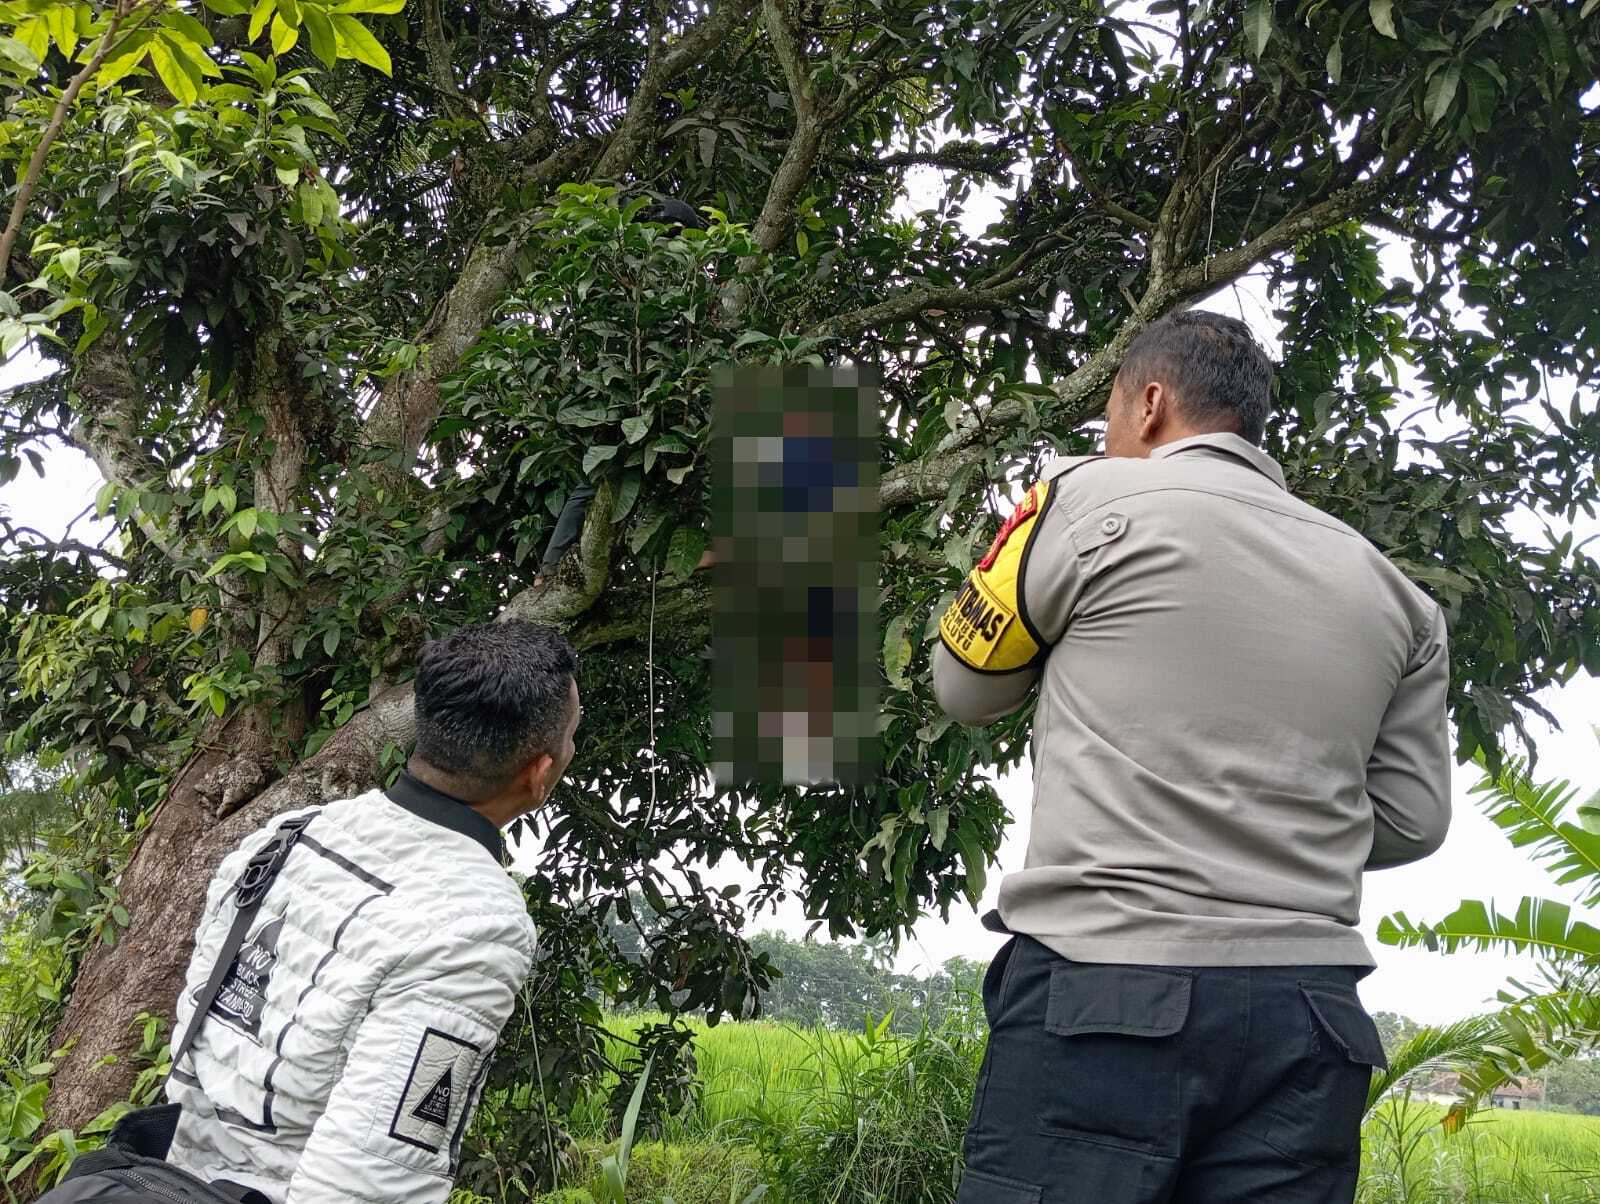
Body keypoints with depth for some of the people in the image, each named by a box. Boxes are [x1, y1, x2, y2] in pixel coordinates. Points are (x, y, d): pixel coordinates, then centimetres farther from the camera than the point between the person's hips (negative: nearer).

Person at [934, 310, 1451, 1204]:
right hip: (1307, 1017, 5)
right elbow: (1412, 819, 13)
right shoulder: (1393, 592, 13)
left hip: (1106, 993, -5)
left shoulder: (1096, 501, -1)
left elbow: (966, 689, 11)